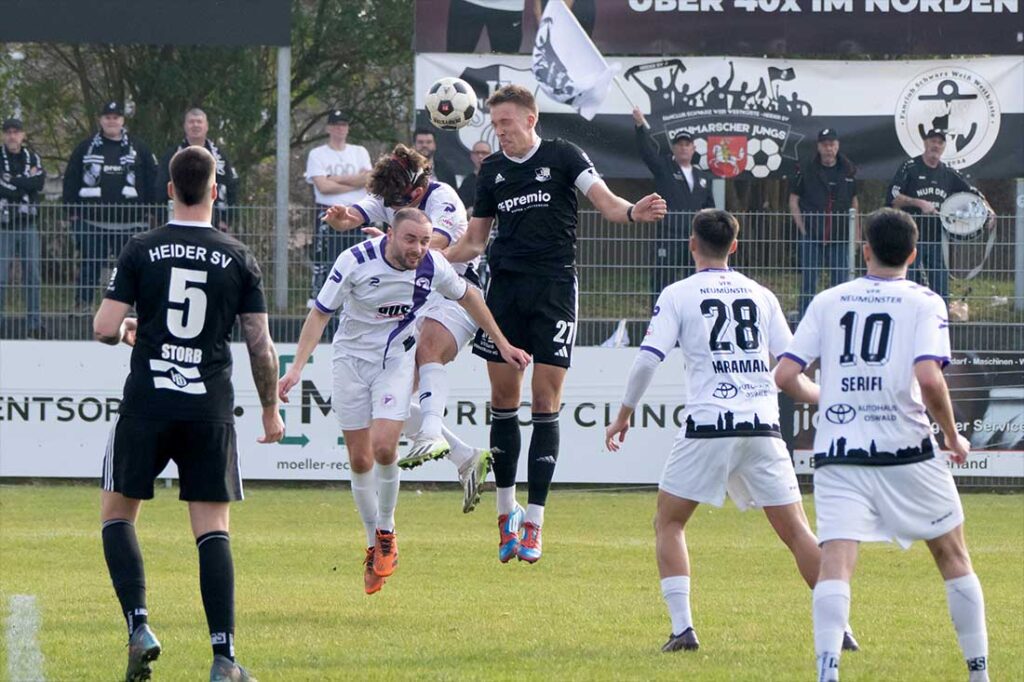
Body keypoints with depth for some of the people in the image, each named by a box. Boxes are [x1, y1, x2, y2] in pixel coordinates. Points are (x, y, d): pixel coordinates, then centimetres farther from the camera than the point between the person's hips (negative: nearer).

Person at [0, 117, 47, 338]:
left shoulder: (32, 158, 9)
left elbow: (39, 182, -8)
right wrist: (25, 182, -9)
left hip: (28, 224, 3)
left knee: (33, 275, 5)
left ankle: (35, 323, 11)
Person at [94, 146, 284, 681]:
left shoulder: (141, 251, -1)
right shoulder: (237, 259, 2)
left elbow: (105, 328, -5)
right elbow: (261, 345, 3)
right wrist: (271, 411, 16)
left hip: (147, 406, -1)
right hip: (211, 411, 1)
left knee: (117, 513, 14)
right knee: (213, 531, 2)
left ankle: (139, 628, -4)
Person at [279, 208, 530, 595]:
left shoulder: (432, 266, -13)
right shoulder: (356, 262, -20)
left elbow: (468, 297, 8)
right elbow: (320, 313, -12)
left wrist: (502, 344, 13)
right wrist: (297, 368, -21)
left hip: (396, 362, 0)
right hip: (352, 358, 0)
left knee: (383, 447, -20)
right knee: (359, 459, 0)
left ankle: (386, 532, 3)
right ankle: (374, 547, 17)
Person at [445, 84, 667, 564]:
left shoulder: (563, 156, 0)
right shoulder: (492, 170, 11)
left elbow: (605, 201, -10)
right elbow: (474, 240, 17)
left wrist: (632, 212, -32)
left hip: (554, 289, -3)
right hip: (505, 287, 4)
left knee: (545, 403, -5)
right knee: (503, 399, 4)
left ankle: (534, 519, -2)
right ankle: (506, 508, 16)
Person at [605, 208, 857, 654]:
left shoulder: (678, 295, 2)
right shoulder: (761, 296, 12)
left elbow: (647, 360, -4)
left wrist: (624, 414, 8)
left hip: (708, 426, -3)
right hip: (762, 426, 3)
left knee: (668, 523, 11)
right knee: (795, 530, 7)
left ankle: (682, 628, -2)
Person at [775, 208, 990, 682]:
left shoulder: (827, 302, 8)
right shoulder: (924, 303, 0)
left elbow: (785, 376, 3)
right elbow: (929, 379, -16)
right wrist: (953, 437, 0)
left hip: (838, 453, 1)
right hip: (905, 451, -1)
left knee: (835, 563, -10)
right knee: (953, 557, 16)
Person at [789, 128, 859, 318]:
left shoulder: (848, 171, 7)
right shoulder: (806, 171, 0)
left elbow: (853, 202, 16)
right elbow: (793, 200, 5)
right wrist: (802, 229, -4)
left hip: (839, 237, 2)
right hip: (811, 236, -2)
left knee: (841, 282, 3)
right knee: (808, 282, -1)